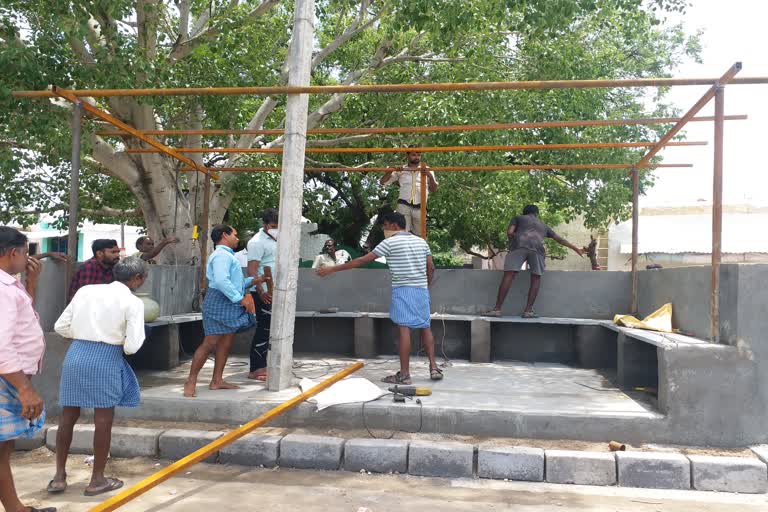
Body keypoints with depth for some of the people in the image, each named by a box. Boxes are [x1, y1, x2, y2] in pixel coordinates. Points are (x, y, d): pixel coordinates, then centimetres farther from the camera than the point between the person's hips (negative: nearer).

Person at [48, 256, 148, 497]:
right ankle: (97, 480, 19)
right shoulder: (133, 302, -7)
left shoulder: (86, 290, 7)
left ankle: (59, 476, 27)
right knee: (103, 420, 8)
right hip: (105, 359, -5)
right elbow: (132, 346, -10)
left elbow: (61, 326, 9)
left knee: (68, 416, 16)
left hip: (75, 354, 5)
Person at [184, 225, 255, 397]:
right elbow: (222, 281, -25)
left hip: (230, 305, 11)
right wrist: (240, 299, -22)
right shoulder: (222, 255, -12)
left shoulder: (228, 255, 22)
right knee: (210, 343, -11)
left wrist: (254, 280, 20)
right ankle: (191, 381, -4)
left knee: (226, 343, 10)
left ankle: (217, 380, 15)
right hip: (219, 302, -11)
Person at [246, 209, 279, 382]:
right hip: (264, 294, -9)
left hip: (275, 292, 9)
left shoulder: (274, 239, 15)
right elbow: (252, 270, -19)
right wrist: (261, 292, -27)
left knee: (267, 330, 12)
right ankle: (255, 370, 1)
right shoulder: (258, 242, -12)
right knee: (263, 330, -6)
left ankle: (261, 366, 21)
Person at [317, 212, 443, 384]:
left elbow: (363, 260, -5)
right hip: (422, 289, 6)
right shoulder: (421, 241, 13)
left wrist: (333, 269, -1)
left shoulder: (390, 242, -4)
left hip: (403, 289, -6)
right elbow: (431, 268, 12)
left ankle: (404, 374, -7)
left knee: (404, 329, -7)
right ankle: (433, 367, 10)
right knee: (425, 327, 13)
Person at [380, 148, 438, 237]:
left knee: (419, 235, 7)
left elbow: (434, 189, 7)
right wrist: (392, 170, -8)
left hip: (419, 207, 1)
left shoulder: (426, 170, 12)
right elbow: (383, 182, 9)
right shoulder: (400, 170, 10)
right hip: (404, 205, -1)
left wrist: (430, 176, -11)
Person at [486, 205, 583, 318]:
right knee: (536, 278, 11)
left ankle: (497, 309, -14)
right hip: (537, 248, 2)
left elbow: (510, 232, 11)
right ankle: (528, 310, 1)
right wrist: (576, 249, 52)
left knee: (508, 275, -8)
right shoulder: (543, 225, 36)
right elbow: (560, 239, 42)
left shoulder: (518, 218, 29)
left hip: (519, 246, -2)